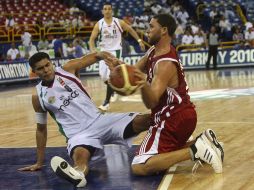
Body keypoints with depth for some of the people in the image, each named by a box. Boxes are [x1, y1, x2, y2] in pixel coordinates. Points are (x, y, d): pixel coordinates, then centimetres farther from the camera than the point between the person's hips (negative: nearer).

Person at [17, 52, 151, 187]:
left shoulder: (67, 69, 6)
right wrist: (39, 162, 17)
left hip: (99, 120, 4)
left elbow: (96, 56, -4)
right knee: (81, 154, -42)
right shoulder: (38, 97, 6)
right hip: (78, 134, -4)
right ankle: (77, 173, -71)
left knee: (144, 121, -18)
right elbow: (41, 129, 16)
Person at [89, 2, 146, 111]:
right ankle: (112, 91, 35)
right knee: (103, 75, 2)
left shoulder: (119, 22, -7)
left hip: (115, 50, -2)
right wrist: (93, 51, -25)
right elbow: (92, 39, -8)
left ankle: (107, 102, -9)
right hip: (104, 51, 3)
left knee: (111, 76, -14)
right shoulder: (99, 24, -7)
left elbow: (130, 30, 10)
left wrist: (139, 41, 6)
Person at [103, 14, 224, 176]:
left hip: (173, 119, -10)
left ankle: (194, 150, -19)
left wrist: (144, 85, -50)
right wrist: (119, 67, -13)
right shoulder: (154, 51, 8)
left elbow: (151, 102, -29)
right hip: (182, 114, 10)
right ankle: (202, 141, 11)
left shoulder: (166, 64, -22)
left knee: (139, 167, -17)